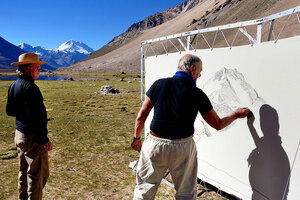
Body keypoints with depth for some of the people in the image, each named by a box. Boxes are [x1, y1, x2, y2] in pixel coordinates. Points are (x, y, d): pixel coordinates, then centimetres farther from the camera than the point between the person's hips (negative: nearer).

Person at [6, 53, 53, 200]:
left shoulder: (14, 85, 7)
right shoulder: (29, 87, -22)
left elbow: (9, 111, 16)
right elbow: (35, 118, -25)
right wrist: (44, 140, -20)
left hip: (19, 134, 10)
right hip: (32, 138, -10)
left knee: (24, 171, 23)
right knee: (37, 174, 4)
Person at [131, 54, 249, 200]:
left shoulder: (159, 84, -3)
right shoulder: (198, 95, -6)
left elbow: (141, 116, -2)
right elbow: (218, 124, 4)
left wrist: (136, 138, 12)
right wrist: (236, 115, 22)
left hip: (155, 144, 2)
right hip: (183, 147, -1)